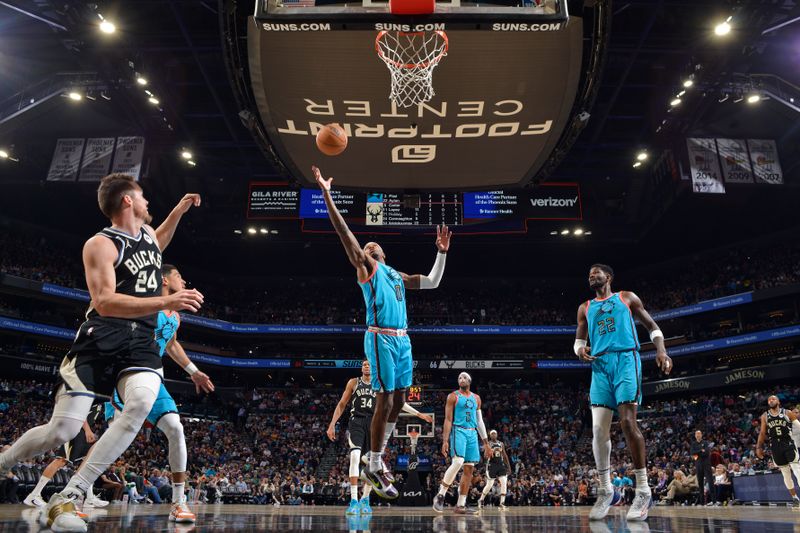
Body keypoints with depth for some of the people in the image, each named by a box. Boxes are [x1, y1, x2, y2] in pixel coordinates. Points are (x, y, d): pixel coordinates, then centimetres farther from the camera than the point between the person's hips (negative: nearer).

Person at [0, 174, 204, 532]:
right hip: (100, 341, -5)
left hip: (141, 342, 5)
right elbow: (104, 302, -23)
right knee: (62, 430, -4)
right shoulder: (101, 245, -9)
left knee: (141, 404, -26)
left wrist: (179, 210, 33)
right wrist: (166, 302, -33)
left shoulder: (147, 232, 15)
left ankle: (66, 499, -20)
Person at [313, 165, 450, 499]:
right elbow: (344, 233, -5)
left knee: (398, 402, 11)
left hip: (402, 339, 7)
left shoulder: (396, 275, 24)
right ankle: (374, 468, 5)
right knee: (385, 402, -7)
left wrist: (442, 252, 20)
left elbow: (432, 282, 26)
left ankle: (378, 456, 27)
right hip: (381, 339, -7)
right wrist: (326, 194, -12)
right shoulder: (366, 268, 5)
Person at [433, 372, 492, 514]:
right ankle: (440, 495, -12)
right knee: (457, 462, -25)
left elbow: (480, 421, 19)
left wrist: (486, 442, 14)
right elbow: (448, 420, -3)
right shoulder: (453, 396, 3)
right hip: (458, 431, -6)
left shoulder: (476, 398, 18)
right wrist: (445, 440, -12)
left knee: (469, 469, 1)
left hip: (473, 434, 6)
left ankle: (461, 505, 6)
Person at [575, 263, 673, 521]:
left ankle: (643, 490, -5)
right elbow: (579, 340, 20)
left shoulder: (627, 297, 12)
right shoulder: (585, 308, 21)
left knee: (627, 422, -15)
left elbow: (652, 327, 11)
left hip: (625, 360, -3)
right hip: (600, 366, 4)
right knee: (598, 429, -5)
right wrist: (580, 350, -5)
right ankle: (605, 490, 6)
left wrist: (661, 350, -7)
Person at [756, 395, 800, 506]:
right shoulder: (765, 416, 7)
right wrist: (759, 447, 6)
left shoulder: (787, 413, 0)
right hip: (775, 446, 3)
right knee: (785, 473, 8)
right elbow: (762, 433, 10)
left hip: (789, 444, -3)